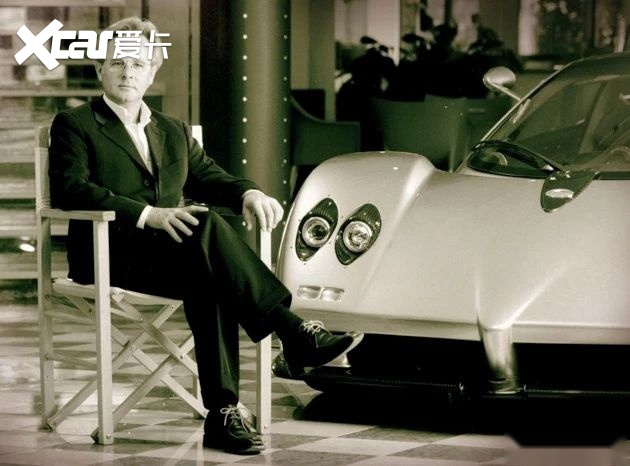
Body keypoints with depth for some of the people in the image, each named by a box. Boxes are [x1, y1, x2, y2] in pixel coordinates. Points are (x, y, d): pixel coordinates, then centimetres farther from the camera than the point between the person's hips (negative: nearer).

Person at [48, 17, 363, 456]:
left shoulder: (175, 132, 26)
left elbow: (208, 177, 15)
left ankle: (222, 414, -43)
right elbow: (70, 189, -10)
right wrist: (148, 214, -24)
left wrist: (249, 193, -10)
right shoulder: (74, 124, 7)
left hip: (173, 253, 5)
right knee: (206, 223, -33)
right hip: (110, 255, -5)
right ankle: (294, 334, -40)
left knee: (208, 279, -34)